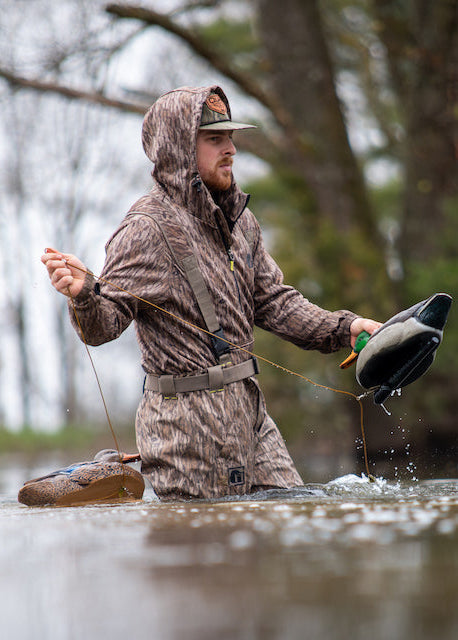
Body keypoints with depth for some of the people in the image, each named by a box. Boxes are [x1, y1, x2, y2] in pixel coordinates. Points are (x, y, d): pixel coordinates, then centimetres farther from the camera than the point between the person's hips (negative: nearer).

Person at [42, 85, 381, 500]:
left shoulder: (239, 220, 11)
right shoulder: (148, 228, -13)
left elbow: (273, 302, 17)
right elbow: (105, 324, -18)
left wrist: (342, 328, 5)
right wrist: (83, 294, -39)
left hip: (249, 410, 8)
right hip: (189, 418, -8)